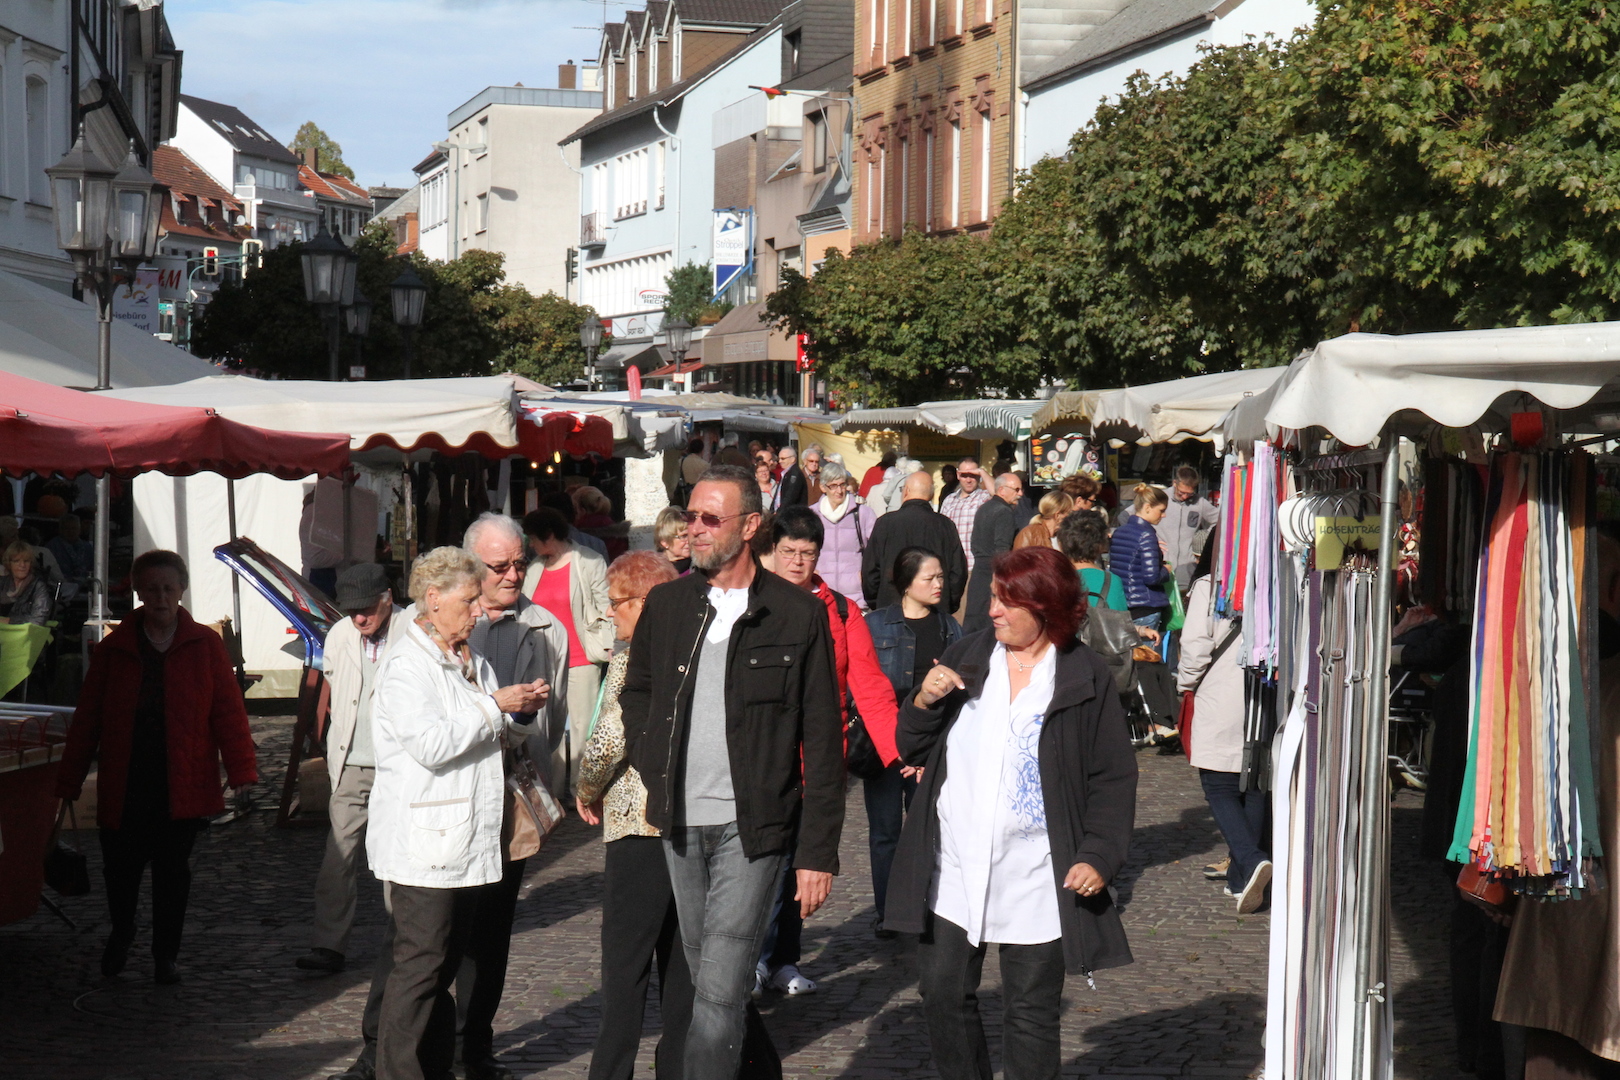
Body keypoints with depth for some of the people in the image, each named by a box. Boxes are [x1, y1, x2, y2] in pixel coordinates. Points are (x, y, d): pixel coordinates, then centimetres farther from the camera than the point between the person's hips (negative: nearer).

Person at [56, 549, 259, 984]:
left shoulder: (205, 645, 1)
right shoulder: (114, 648, 5)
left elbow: (228, 711, -2)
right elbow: (87, 719, 8)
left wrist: (241, 770, -10)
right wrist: (69, 780, 6)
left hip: (183, 783, -1)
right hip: (124, 784, 1)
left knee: (173, 869, 6)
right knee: (120, 866, 5)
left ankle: (166, 955, 22)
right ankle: (121, 934, 35)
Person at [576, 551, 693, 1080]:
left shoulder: (633, 657, -12)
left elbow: (610, 738, -18)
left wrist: (587, 791, -1)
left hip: (639, 819, -7)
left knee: (626, 961, -2)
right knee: (681, 956, 14)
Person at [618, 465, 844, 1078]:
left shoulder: (798, 615, -5)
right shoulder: (666, 605, 8)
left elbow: (823, 743, -3)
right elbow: (635, 695, 26)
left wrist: (818, 850, -7)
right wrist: (654, 769, 9)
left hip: (751, 827, -5)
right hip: (680, 823, 5)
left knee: (719, 989, -10)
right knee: (707, 978, 14)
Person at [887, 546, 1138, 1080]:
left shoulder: (1086, 677, -2)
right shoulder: (965, 658, 8)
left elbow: (1114, 777, 0)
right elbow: (912, 750, 12)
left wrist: (1099, 855, -10)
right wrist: (923, 701, -8)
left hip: (1036, 878, -3)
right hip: (953, 870, 4)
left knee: (1031, 1013, 3)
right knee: (944, 996, 7)